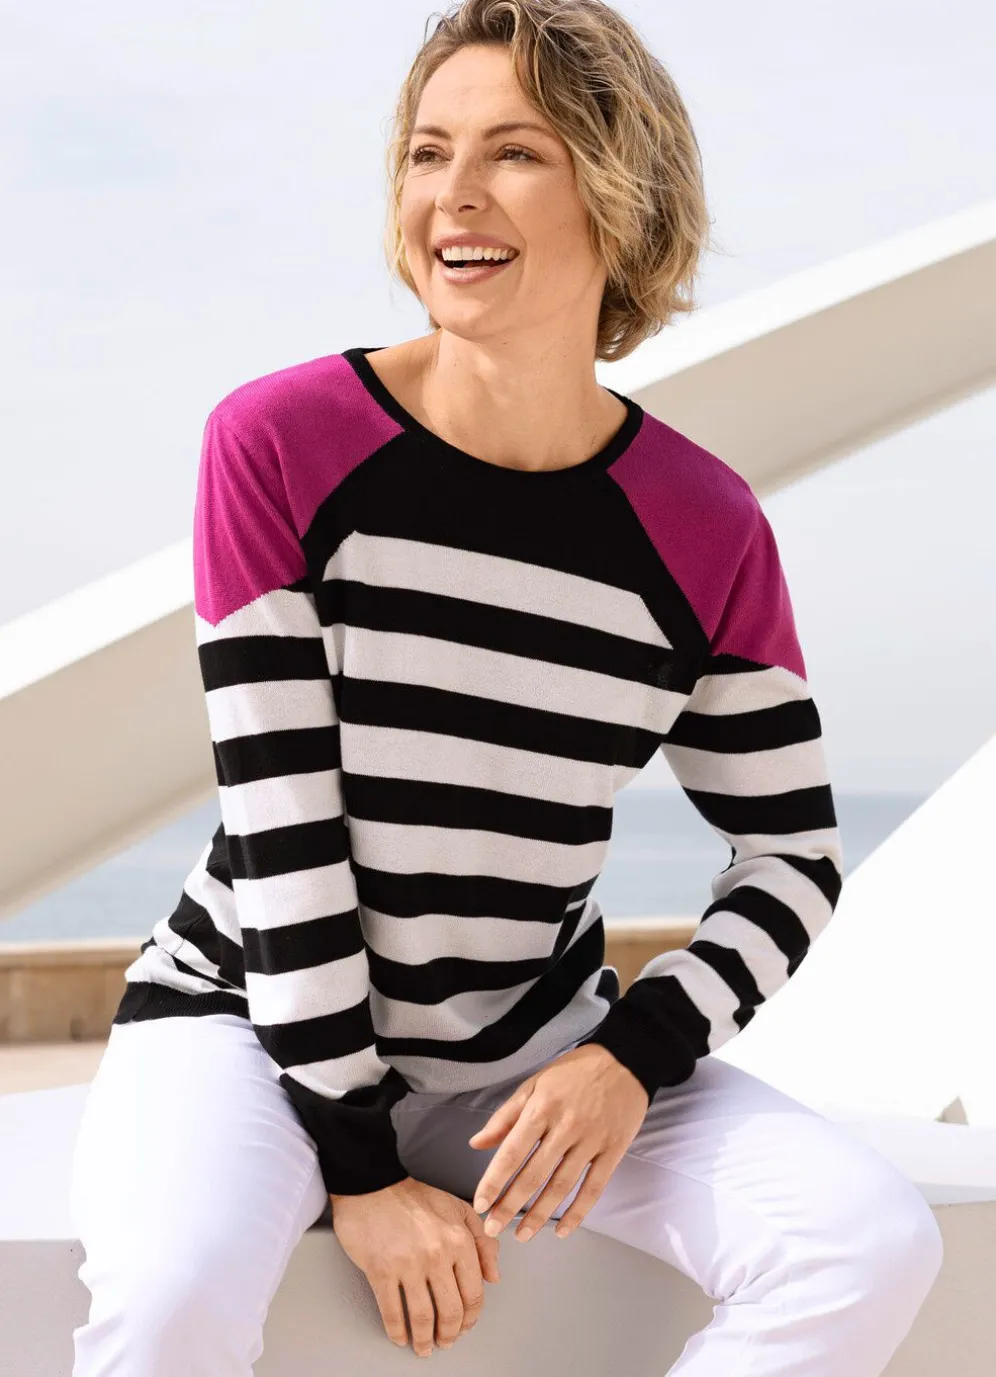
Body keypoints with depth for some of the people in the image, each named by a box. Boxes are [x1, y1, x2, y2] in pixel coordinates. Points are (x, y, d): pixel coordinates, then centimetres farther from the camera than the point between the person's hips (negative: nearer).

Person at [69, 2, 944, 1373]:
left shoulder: (705, 529, -5)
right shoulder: (279, 443, -13)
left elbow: (795, 857, 3)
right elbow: (279, 826, -15)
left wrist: (636, 1054, -14)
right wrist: (359, 1162, -14)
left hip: (537, 1048, 3)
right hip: (248, 1022, -3)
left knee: (876, 1244, -16)